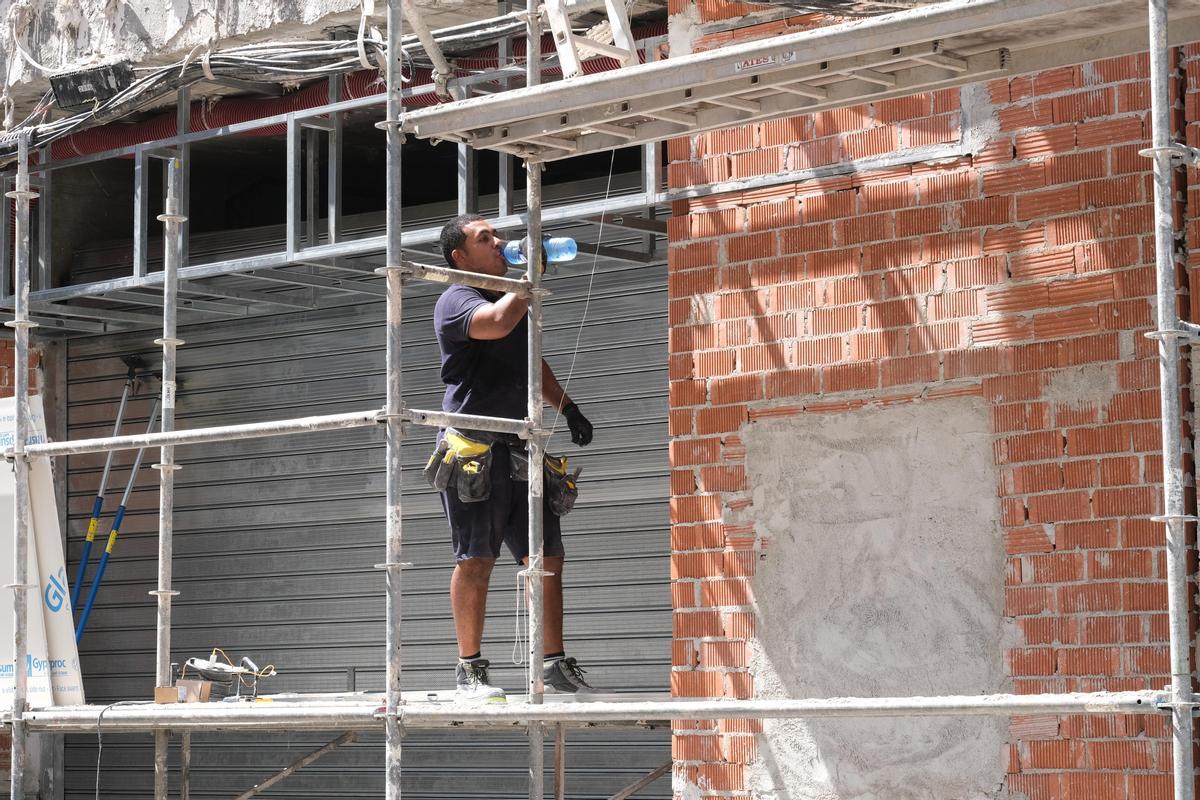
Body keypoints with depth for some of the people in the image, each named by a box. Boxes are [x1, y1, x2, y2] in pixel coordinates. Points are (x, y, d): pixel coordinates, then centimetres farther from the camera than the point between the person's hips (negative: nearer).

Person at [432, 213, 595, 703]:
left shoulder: (511, 300, 24)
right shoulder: (457, 301, -3)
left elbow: (533, 364, 35)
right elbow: (496, 323, -25)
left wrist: (567, 408, 24)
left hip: (518, 450, 8)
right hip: (474, 450, -8)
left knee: (547, 556, 2)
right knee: (476, 558, -7)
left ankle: (555, 666, 5)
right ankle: (470, 671, -2)